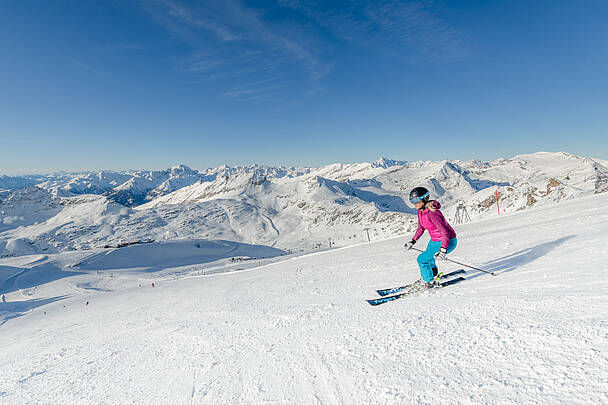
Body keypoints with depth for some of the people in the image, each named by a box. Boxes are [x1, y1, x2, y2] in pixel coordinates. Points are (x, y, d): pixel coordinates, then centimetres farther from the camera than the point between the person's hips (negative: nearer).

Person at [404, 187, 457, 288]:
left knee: (422, 259, -8)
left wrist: (443, 250, -39)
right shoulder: (421, 211, -2)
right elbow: (420, 228, 13)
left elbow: (445, 232, -32)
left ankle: (429, 282, 15)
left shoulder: (432, 213, -30)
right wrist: (413, 241, 10)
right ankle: (434, 274, 54)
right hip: (435, 240, 9)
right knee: (427, 258, 26)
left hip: (447, 242, -9)